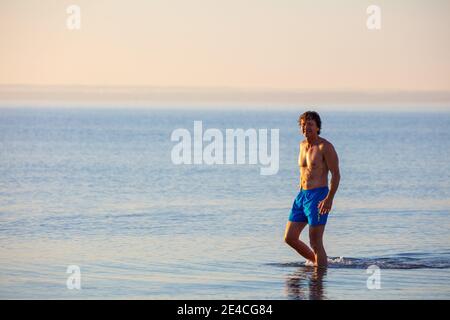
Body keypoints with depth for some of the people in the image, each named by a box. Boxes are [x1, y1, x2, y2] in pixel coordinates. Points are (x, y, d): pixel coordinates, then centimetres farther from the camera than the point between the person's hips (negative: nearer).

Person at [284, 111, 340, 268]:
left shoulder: (325, 146, -10)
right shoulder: (303, 145, 13)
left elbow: (336, 174, -13)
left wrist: (329, 198, -24)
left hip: (318, 196, -8)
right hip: (302, 195, 8)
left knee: (315, 242, -7)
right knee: (289, 238, 7)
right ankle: (314, 259, 26)